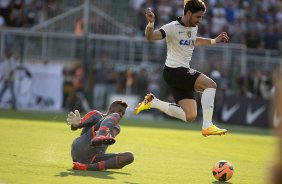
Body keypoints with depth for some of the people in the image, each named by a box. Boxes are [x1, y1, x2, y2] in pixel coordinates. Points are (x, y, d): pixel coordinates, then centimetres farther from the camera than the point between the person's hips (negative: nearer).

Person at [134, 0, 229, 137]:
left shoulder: (194, 28, 11)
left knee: (190, 116, 2)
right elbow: (150, 36, -25)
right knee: (210, 85, -24)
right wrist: (150, 23, -44)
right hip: (173, 70, -9)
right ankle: (207, 126, -23)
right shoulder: (173, 28, -13)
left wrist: (214, 41, 29)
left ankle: (153, 102, 17)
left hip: (184, 72, 9)